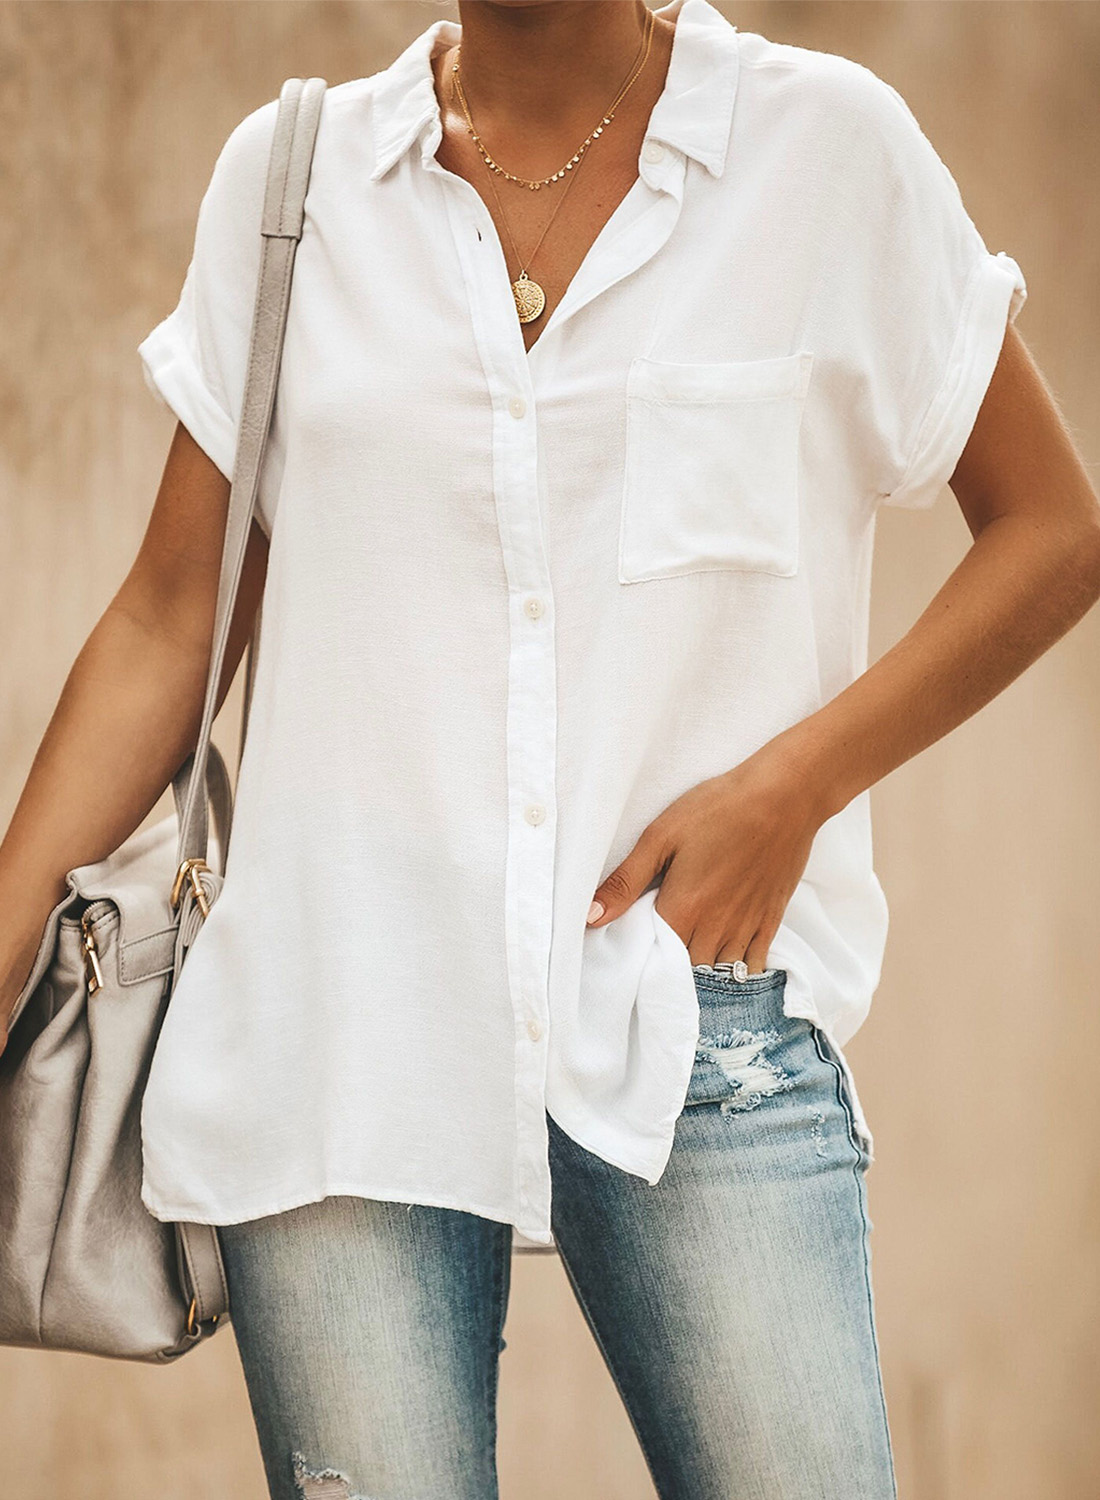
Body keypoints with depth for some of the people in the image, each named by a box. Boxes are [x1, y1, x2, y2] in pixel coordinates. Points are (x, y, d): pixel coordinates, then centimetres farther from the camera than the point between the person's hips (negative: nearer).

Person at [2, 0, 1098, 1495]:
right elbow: (169, 626, 10)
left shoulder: (826, 142, 3)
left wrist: (789, 785, -6)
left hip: (696, 1012, -1)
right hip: (339, 1029, 1)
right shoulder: (289, 172, 9)